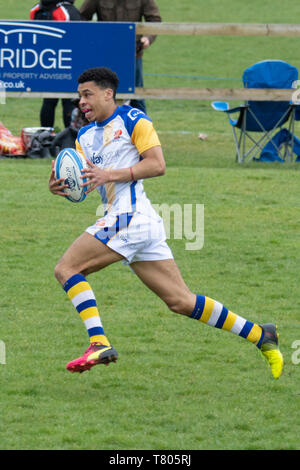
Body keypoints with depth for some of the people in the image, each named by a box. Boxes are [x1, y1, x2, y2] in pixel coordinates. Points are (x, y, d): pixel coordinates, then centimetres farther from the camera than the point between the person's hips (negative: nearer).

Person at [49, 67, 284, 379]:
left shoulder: (132, 119, -1)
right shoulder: (85, 136, 22)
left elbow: (157, 165, -9)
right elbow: (84, 185, 17)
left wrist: (110, 175, -15)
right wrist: (59, 187, -5)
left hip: (130, 216, -8)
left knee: (66, 269, -12)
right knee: (181, 301, 5)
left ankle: (99, 343, -18)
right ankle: (261, 336, 8)